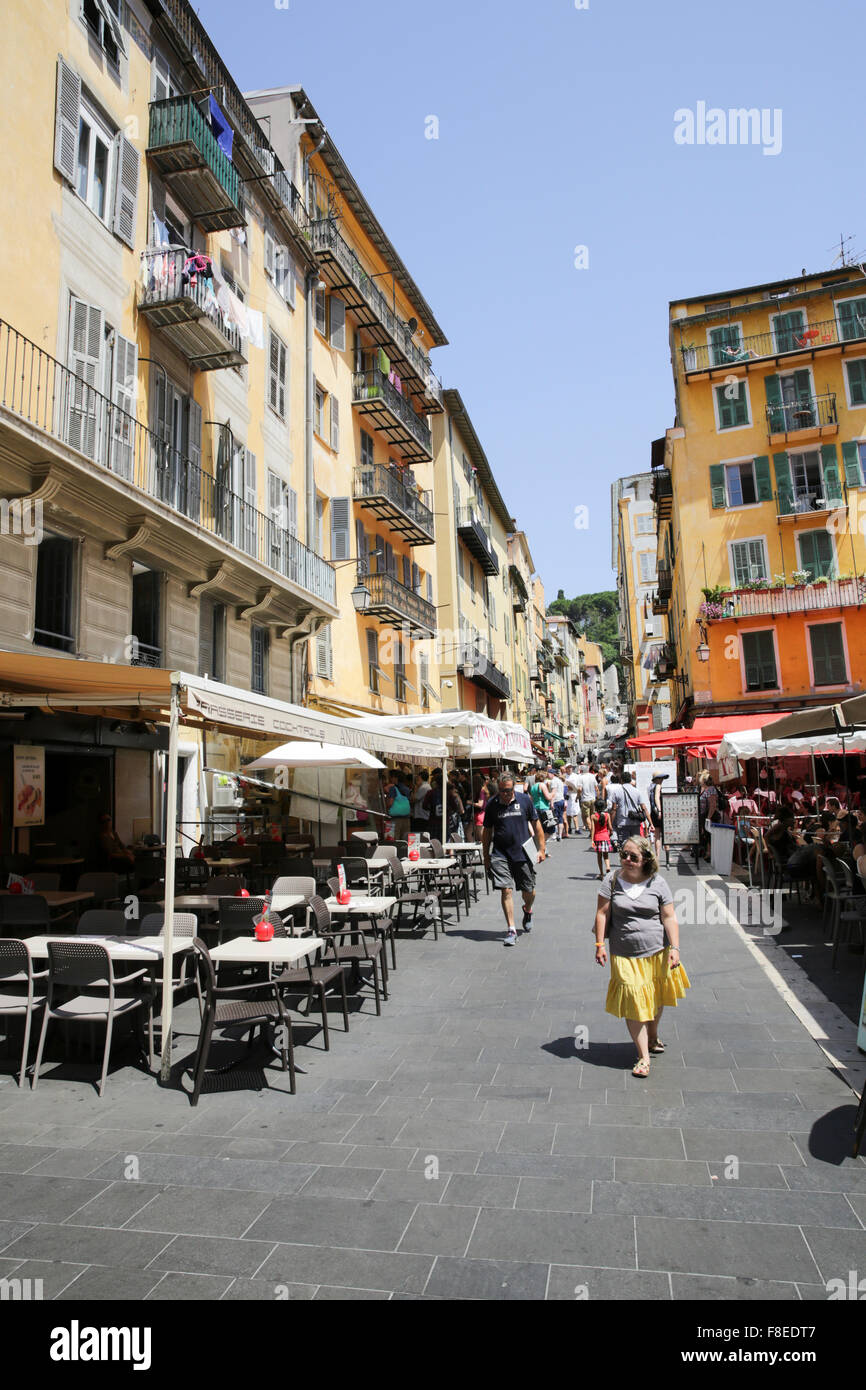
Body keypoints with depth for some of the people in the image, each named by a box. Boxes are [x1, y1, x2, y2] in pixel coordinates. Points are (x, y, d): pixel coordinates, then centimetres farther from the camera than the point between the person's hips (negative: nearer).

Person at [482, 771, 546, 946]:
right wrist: (486, 857, 9)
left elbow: (536, 825, 7)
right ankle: (511, 930, 0)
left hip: (523, 853, 1)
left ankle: (527, 911, 44)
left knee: (529, 891, 10)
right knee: (506, 890, -9)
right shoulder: (492, 804, -1)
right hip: (500, 855, -1)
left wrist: (541, 849, 5)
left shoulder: (525, 800, -2)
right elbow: (487, 832, 8)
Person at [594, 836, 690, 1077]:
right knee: (633, 1002, -6)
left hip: (657, 952, 1)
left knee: (655, 1000, 16)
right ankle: (643, 1056, 3)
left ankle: (653, 1038, 42)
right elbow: (603, 913, -1)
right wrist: (600, 944, -5)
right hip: (625, 955, -1)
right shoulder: (613, 880, -3)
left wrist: (674, 947, -8)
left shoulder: (657, 883, -2)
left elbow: (669, 917, -1)